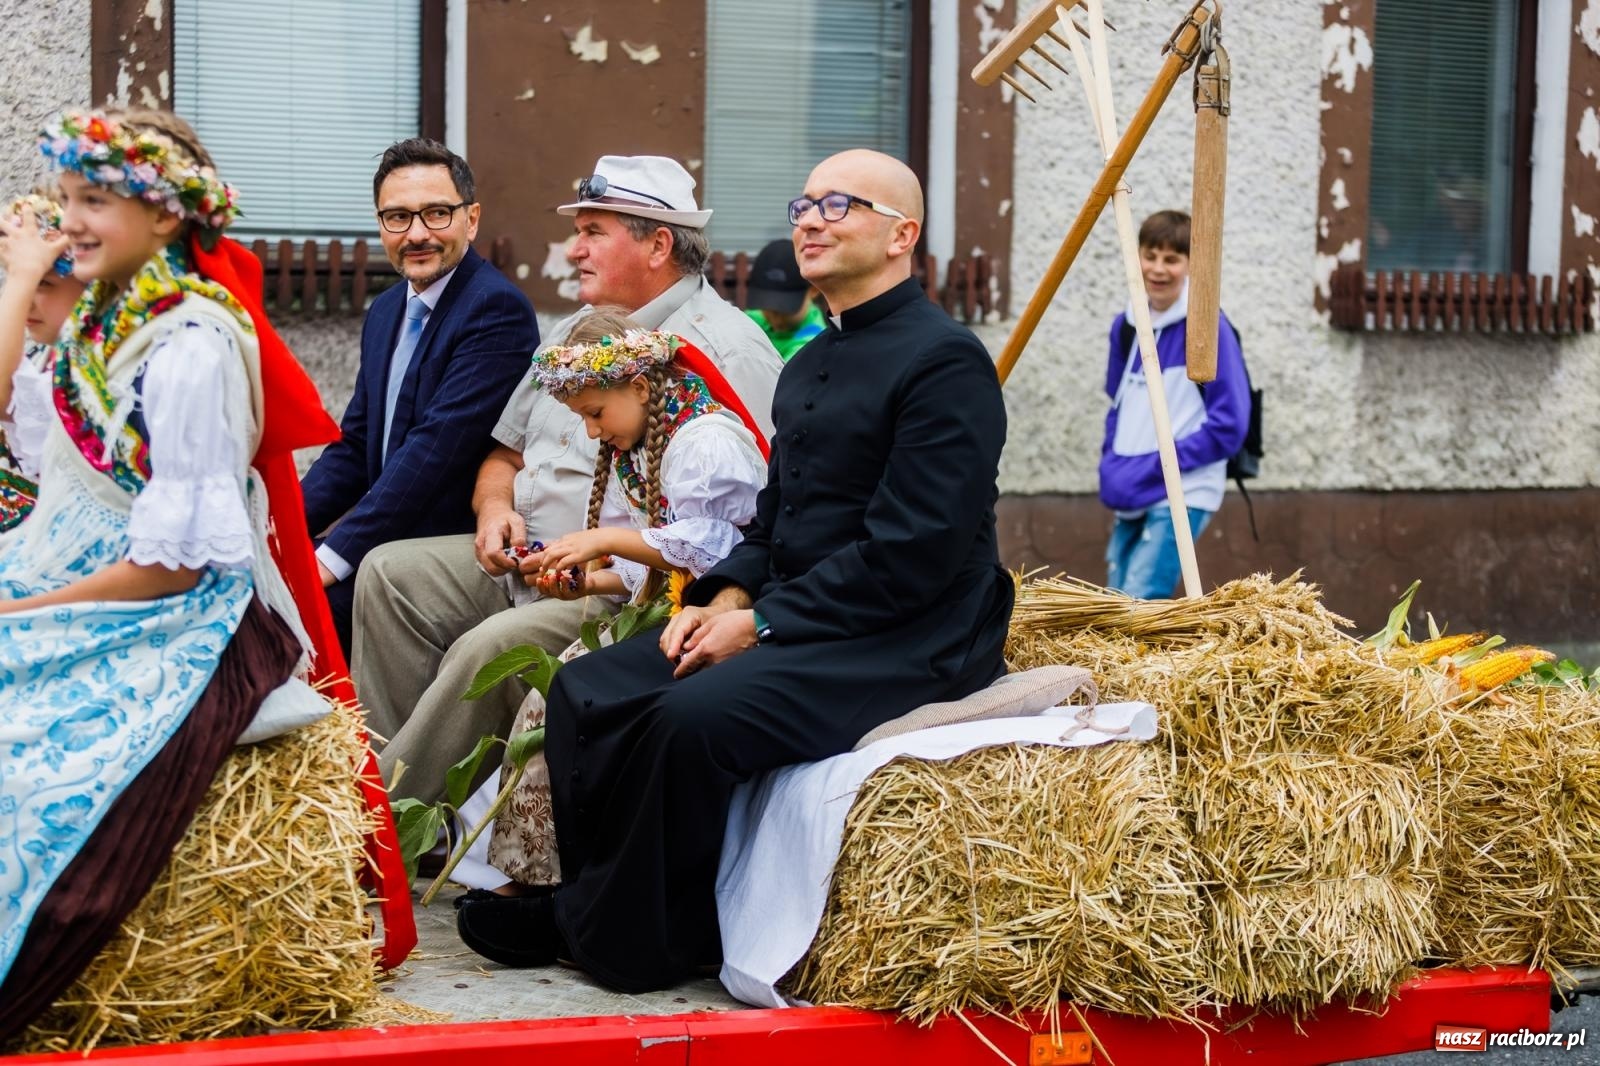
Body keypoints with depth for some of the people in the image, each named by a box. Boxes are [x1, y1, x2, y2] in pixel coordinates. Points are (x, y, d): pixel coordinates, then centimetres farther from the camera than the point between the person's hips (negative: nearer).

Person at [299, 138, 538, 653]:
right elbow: (353, 446, 15)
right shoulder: (386, 312, 15)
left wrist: (332, 559, -22)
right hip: (386, 540, 8)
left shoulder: (497, 310, -14)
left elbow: (438, 448, -21)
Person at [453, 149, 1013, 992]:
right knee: (584, 690, -4)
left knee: (692, 718, -29)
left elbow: (911, 553, -20)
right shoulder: (809, 366, 18)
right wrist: (728, 597, 2)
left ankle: (634, 944, -10)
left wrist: (762, 623, -17)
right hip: (793, 626, 10)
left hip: (905, 644, -9)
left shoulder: (944, 361, -12)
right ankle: (584, 903, 1)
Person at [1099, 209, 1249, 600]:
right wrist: (1111, 461, 4)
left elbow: (1229, 425, -13)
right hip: (1131, 497, 7)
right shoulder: (1126, 325, 9)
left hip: (1182, 495, -7)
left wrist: (1159, 463, -16)